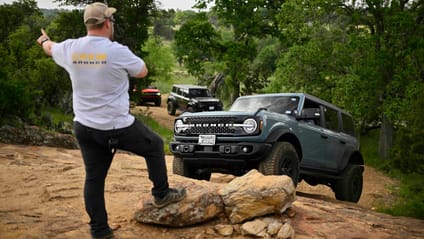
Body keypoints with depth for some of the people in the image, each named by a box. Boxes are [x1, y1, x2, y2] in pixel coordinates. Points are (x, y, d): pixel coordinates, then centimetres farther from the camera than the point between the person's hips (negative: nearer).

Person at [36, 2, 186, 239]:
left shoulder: (70, 49, -1)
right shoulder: (117, 51, -16)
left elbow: (50, 48, 23)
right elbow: (142, 71, 2)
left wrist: (44, 40, 48)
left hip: (85, 128, 5)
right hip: (118, 127, -5)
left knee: (94, 178, 12)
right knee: (155, 145, 19)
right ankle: (162, 194, 28)